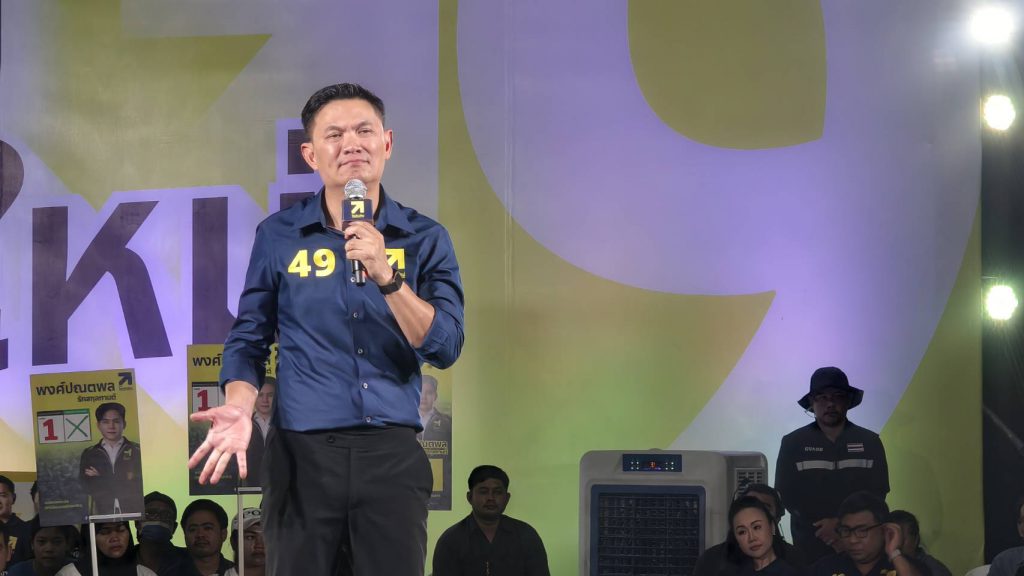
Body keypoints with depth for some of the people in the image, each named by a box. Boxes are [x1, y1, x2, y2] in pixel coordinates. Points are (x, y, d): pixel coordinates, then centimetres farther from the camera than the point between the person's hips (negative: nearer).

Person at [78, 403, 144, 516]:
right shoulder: (89, 454, 13)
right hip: (102, 513, 1)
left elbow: (138, 485, 0)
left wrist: (100, 480, 2)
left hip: (133, 511, -1)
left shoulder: (136, 451, 7)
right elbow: (85, 486, 3)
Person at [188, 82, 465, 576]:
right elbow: (249, 340, 7)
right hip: (303, 451, 0)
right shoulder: (278, 235, 5)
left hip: (393, 454, 0)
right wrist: (240, 408, -11)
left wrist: (386, 275, -16)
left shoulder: (425, 238, 5)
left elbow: (444, 348, -4)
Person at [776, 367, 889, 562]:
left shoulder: (870, 442, 6)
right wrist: (823, 529, -12)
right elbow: (786, 495, -2)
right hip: (810, 549, -1)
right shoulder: (793, 443, 3)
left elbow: (877, 494, 0)